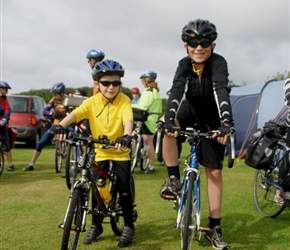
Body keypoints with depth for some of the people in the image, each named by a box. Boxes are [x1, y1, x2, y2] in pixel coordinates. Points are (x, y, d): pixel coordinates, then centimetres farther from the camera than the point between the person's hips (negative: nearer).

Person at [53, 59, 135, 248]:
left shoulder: (124, 101, -16)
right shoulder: (92, 102, -10)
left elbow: (128, 120, -33)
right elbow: (75, 113, -25)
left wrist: (126, 136, -54)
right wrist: (62, 126, -45)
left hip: (121, 152, -3)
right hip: (100, 152, 3)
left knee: (124, 190, -5)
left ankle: (129, 226, 14)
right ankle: (96, 226, 23)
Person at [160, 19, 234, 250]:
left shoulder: (218, 63, -25)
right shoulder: (184, 65, -17)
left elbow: (222, 91, -41)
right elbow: (176, 91, -33)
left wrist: (226, 123, -57)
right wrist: (169, 120, -51)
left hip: (212, 122, -1)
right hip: (192, 116, 2)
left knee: (214, 172, -3)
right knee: (169, 123, -31)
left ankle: (214, 228, 10)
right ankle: (174, 180, -17)